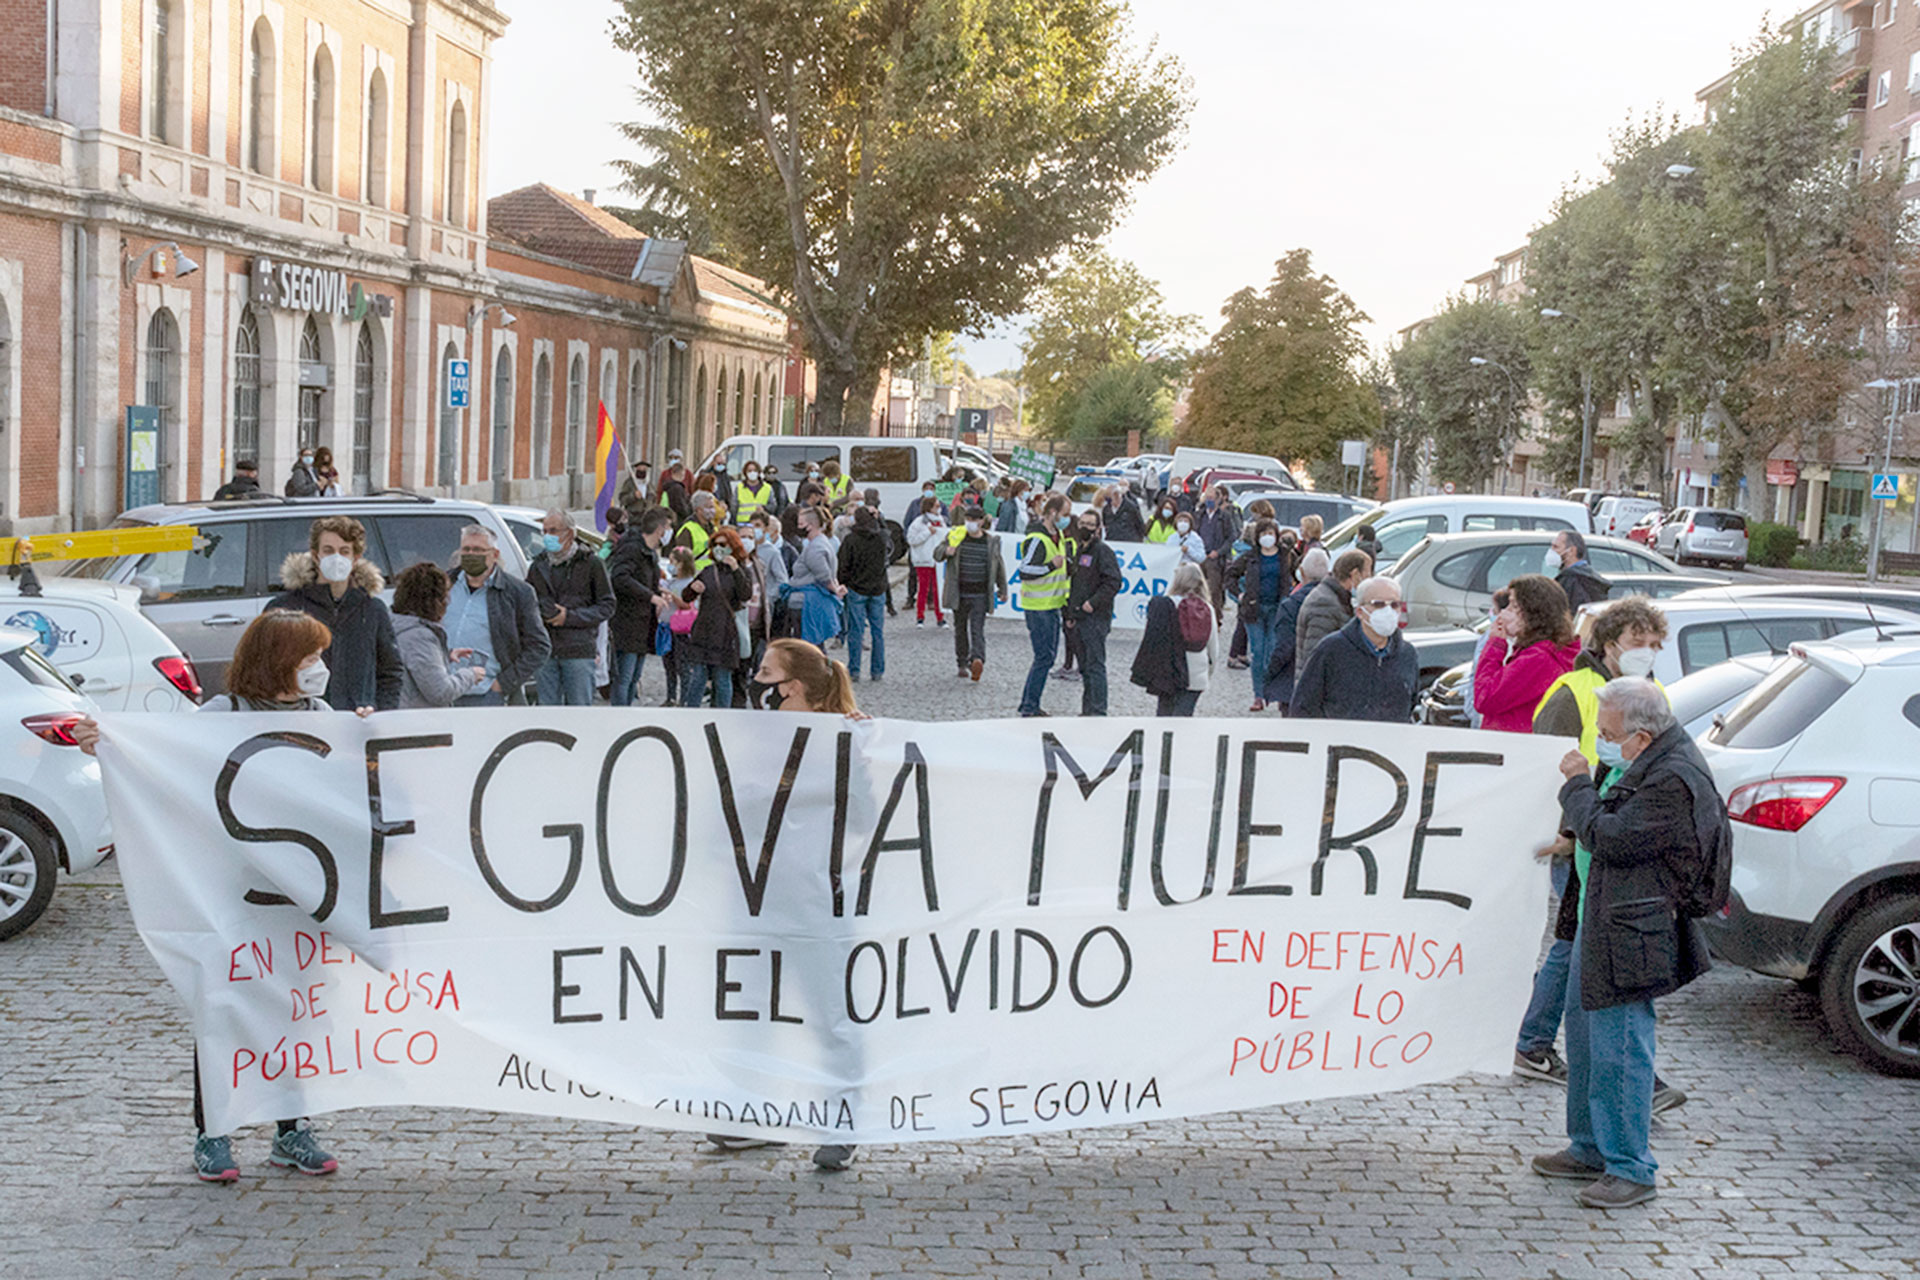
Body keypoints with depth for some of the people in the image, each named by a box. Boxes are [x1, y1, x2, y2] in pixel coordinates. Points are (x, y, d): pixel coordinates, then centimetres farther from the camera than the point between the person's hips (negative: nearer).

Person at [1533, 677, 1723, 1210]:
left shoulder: (1673, 781, -23)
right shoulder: (1641, 761, 9)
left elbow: (1609, 839, -23)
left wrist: (1578, 784, -12)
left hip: (1630, 932, -11)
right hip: (1598, 917, 11)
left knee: (1618, 1046, -5)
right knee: (1584, 1031, 18)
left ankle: (1630, 1169, 7)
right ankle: (1591, 1148, 31)